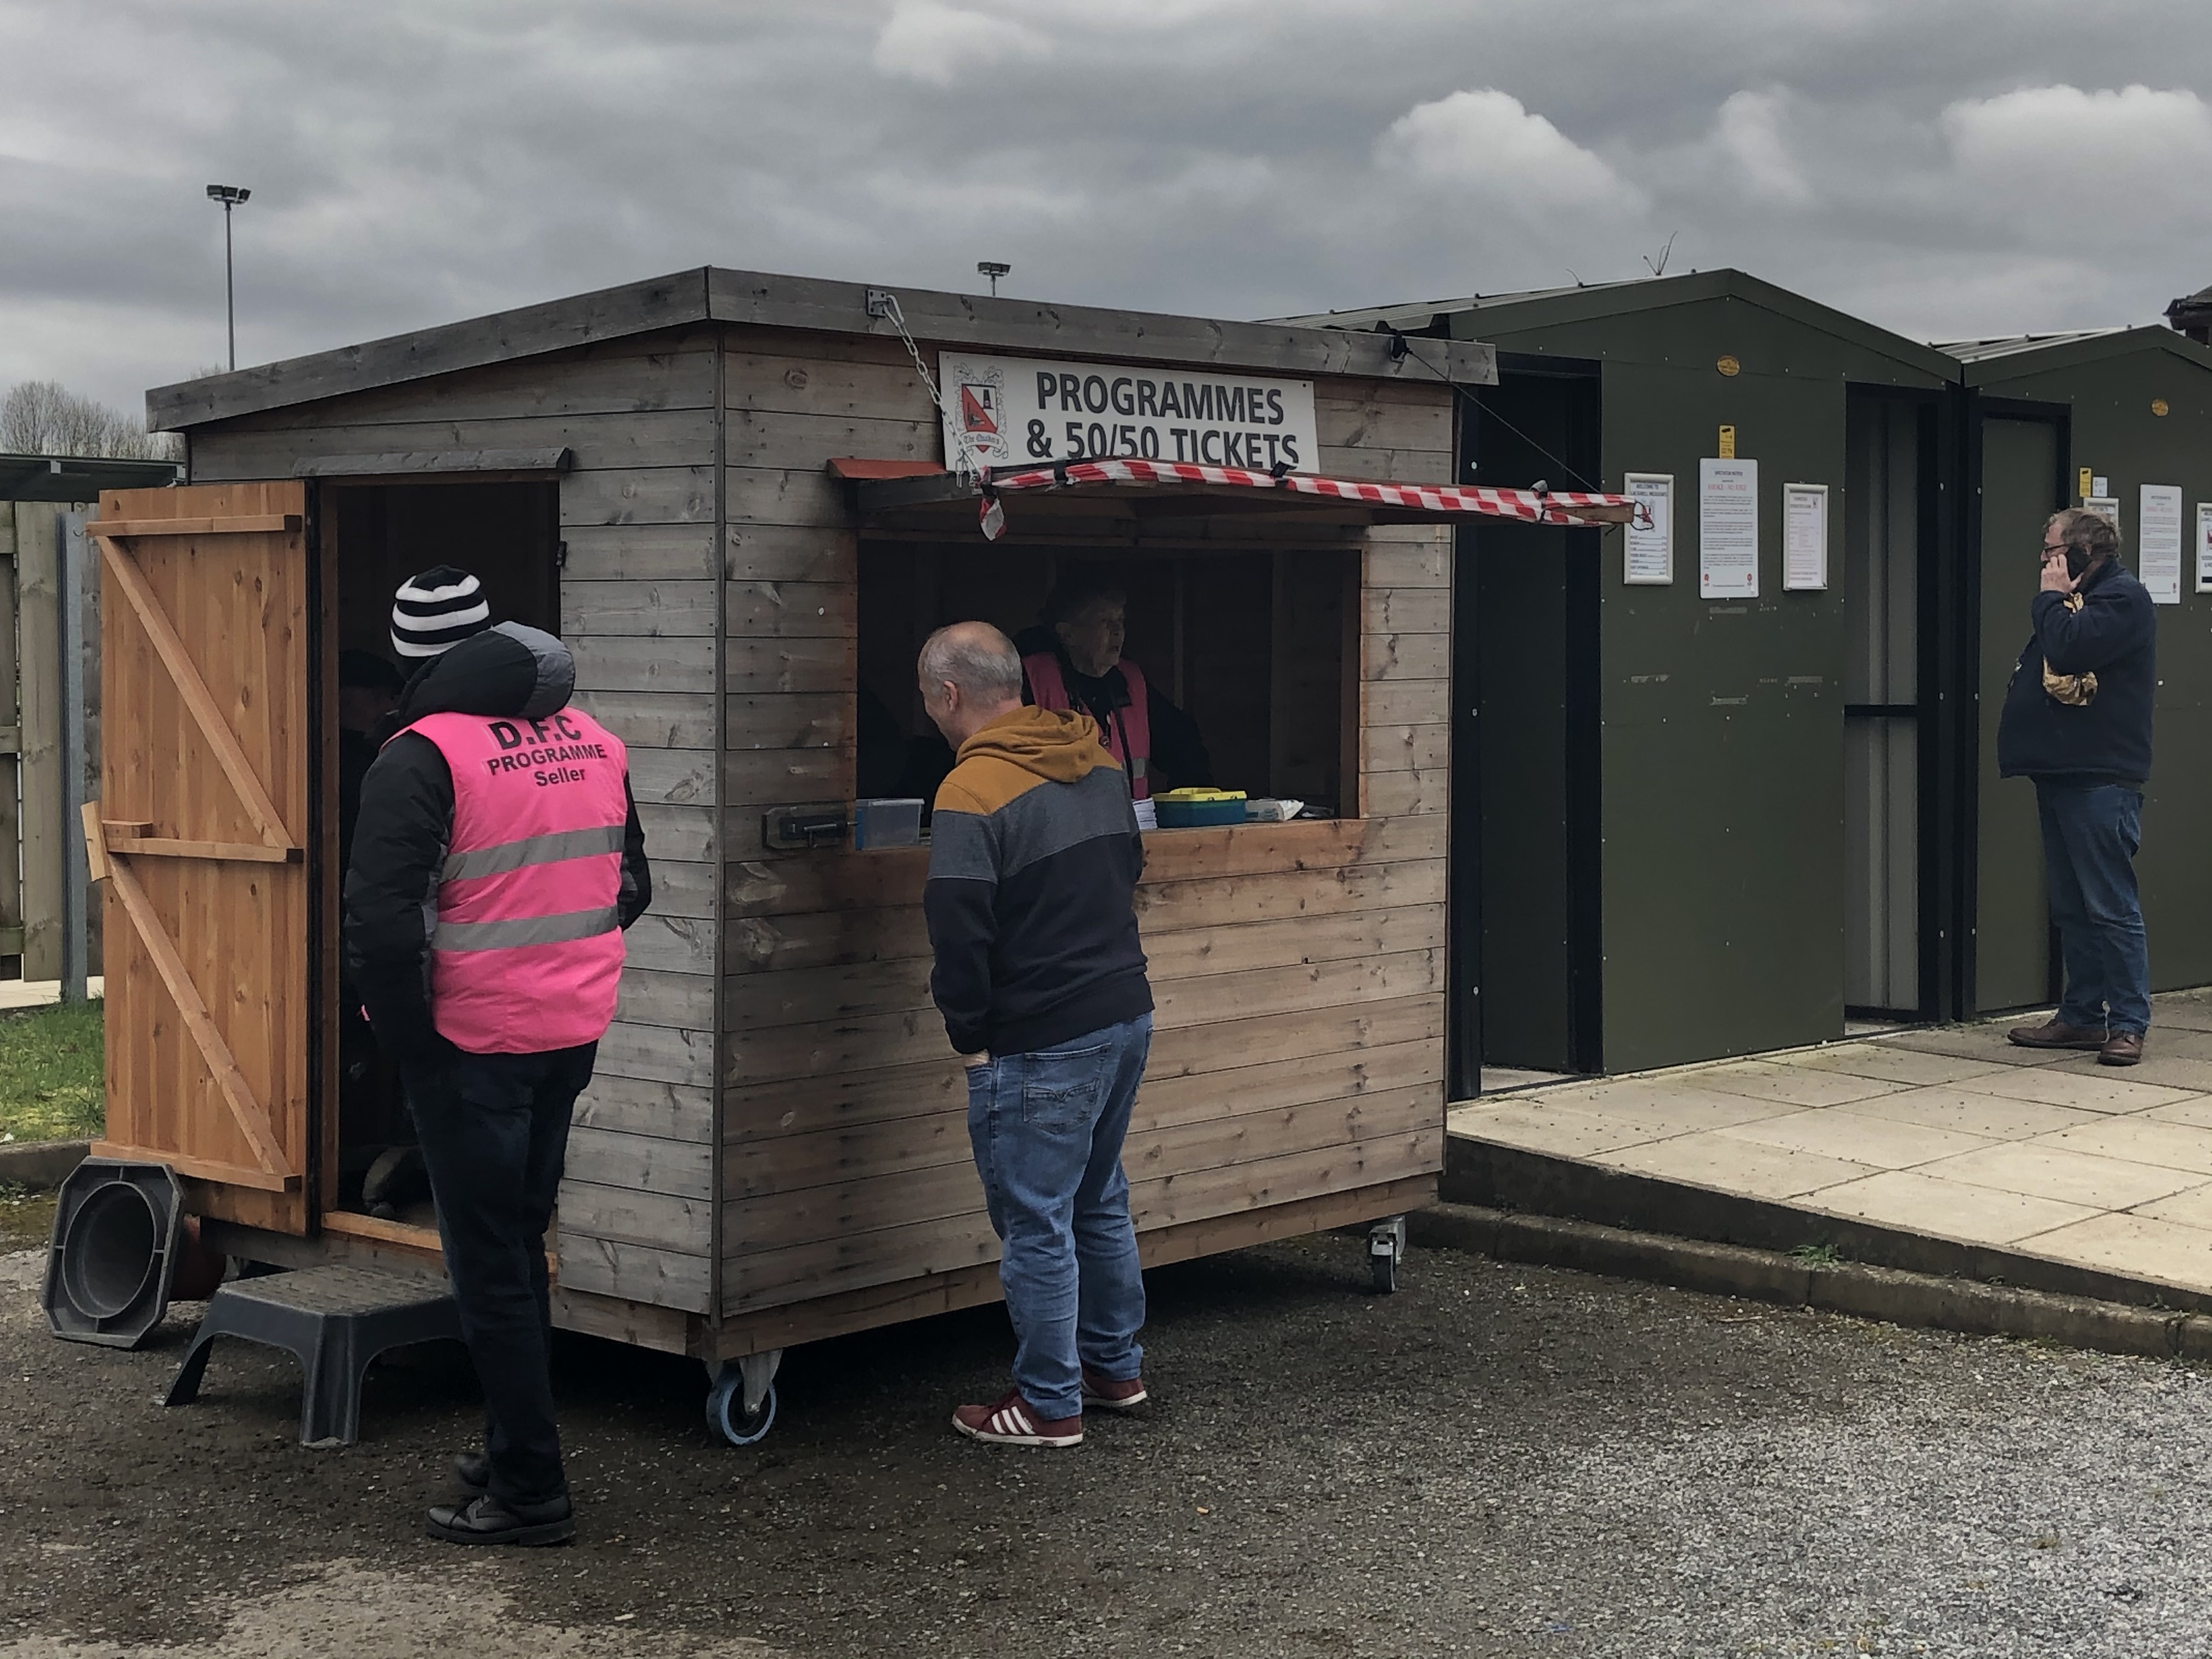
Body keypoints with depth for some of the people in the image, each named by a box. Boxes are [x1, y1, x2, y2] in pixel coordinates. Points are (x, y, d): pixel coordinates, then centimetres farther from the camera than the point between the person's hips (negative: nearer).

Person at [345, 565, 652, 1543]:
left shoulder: (423, 756, -15)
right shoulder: (593, 741, 7)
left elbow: (382, 923, -22)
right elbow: (630, 888, 17)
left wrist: (408, 1040, -11)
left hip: (473, 1047, -7)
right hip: (574, 1033, 7)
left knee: (488, 1266, 1)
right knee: (521, 1243, 20)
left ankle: (529, 1491, 5)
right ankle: (513, 1451, 30)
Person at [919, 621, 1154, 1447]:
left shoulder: (972, 792, -18)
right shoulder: (1099, 765, 7)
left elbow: (958, 931, -21)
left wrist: (969, 1035, -9)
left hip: (1040, 1045, -8)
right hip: (1126, 1014, 9)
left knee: (1035, 1223, 2)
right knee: (1100, 1200, 21)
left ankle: (1050, 1404, 11)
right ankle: (1116, 1366, 32)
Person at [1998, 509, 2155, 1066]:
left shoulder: (2122, 597, -8)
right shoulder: (2078, 599, 22)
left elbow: (2068, 649, -22)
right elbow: (2041, 668, 24)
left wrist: (2051, 598, -7)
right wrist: (2017, 707, 7)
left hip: (2100, 779, -10)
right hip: (2062, 771, 10)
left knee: (2111, 906, -8)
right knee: (2071, 908, 12)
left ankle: (2128, 1024, -5)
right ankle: (2082, 1016, 18)